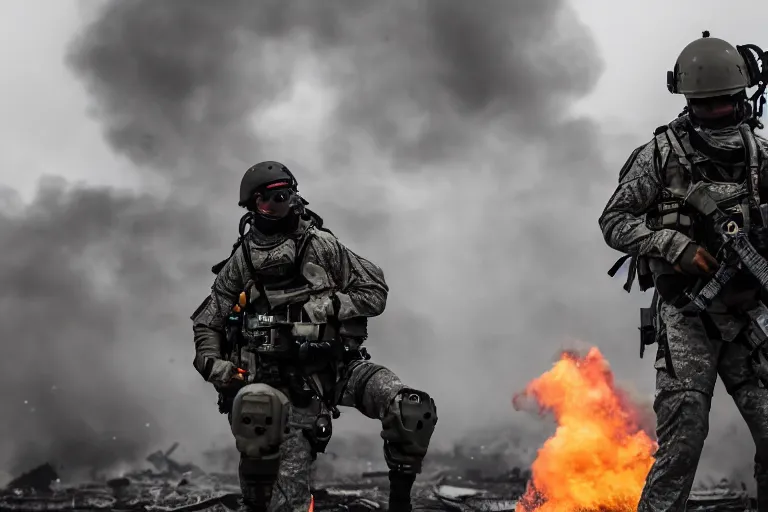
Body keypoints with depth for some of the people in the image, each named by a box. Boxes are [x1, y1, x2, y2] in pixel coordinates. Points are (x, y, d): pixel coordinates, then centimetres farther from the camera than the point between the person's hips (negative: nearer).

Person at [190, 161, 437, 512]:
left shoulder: (320, 244, 1)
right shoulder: (239, 263, 4)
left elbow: (374, 292, 2)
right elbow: (207, 325, 15)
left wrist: (329, 306, -13)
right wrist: (212, 364, -4)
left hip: (341, 366, 1)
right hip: (292, 384, 0)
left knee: (413, 411, -22)